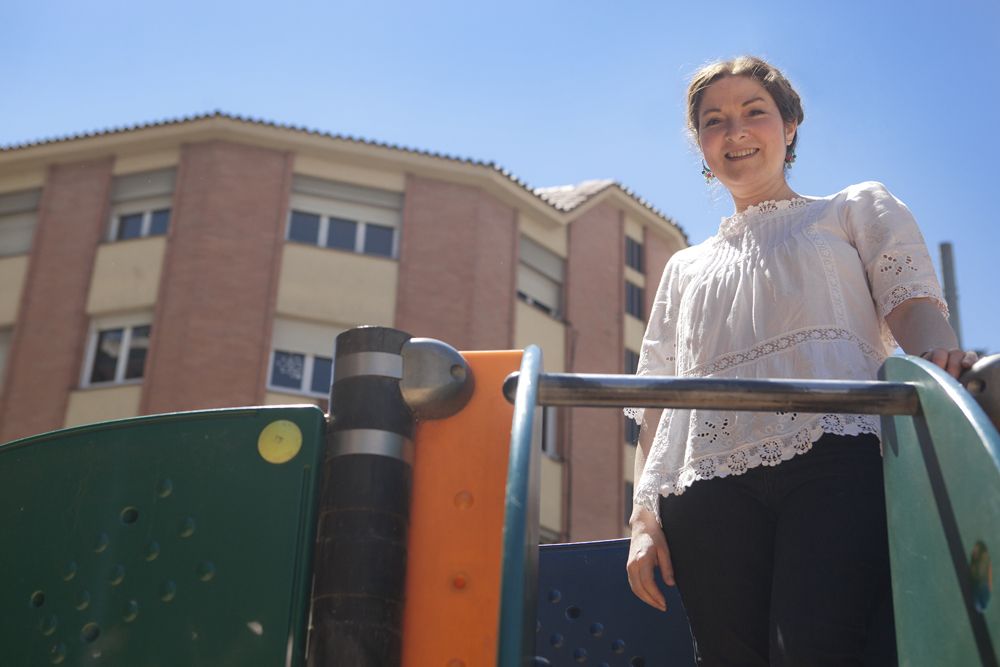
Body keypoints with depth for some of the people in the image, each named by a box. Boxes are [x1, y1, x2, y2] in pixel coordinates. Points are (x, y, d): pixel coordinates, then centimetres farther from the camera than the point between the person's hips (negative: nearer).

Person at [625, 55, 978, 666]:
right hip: (710, 486, 4)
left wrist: (941, 355, -18)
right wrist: (644, 514, 11)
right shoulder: (685, 269, 31)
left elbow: (914, 302, 7)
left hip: (837, 455, -3)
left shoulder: (857, 209, 24)